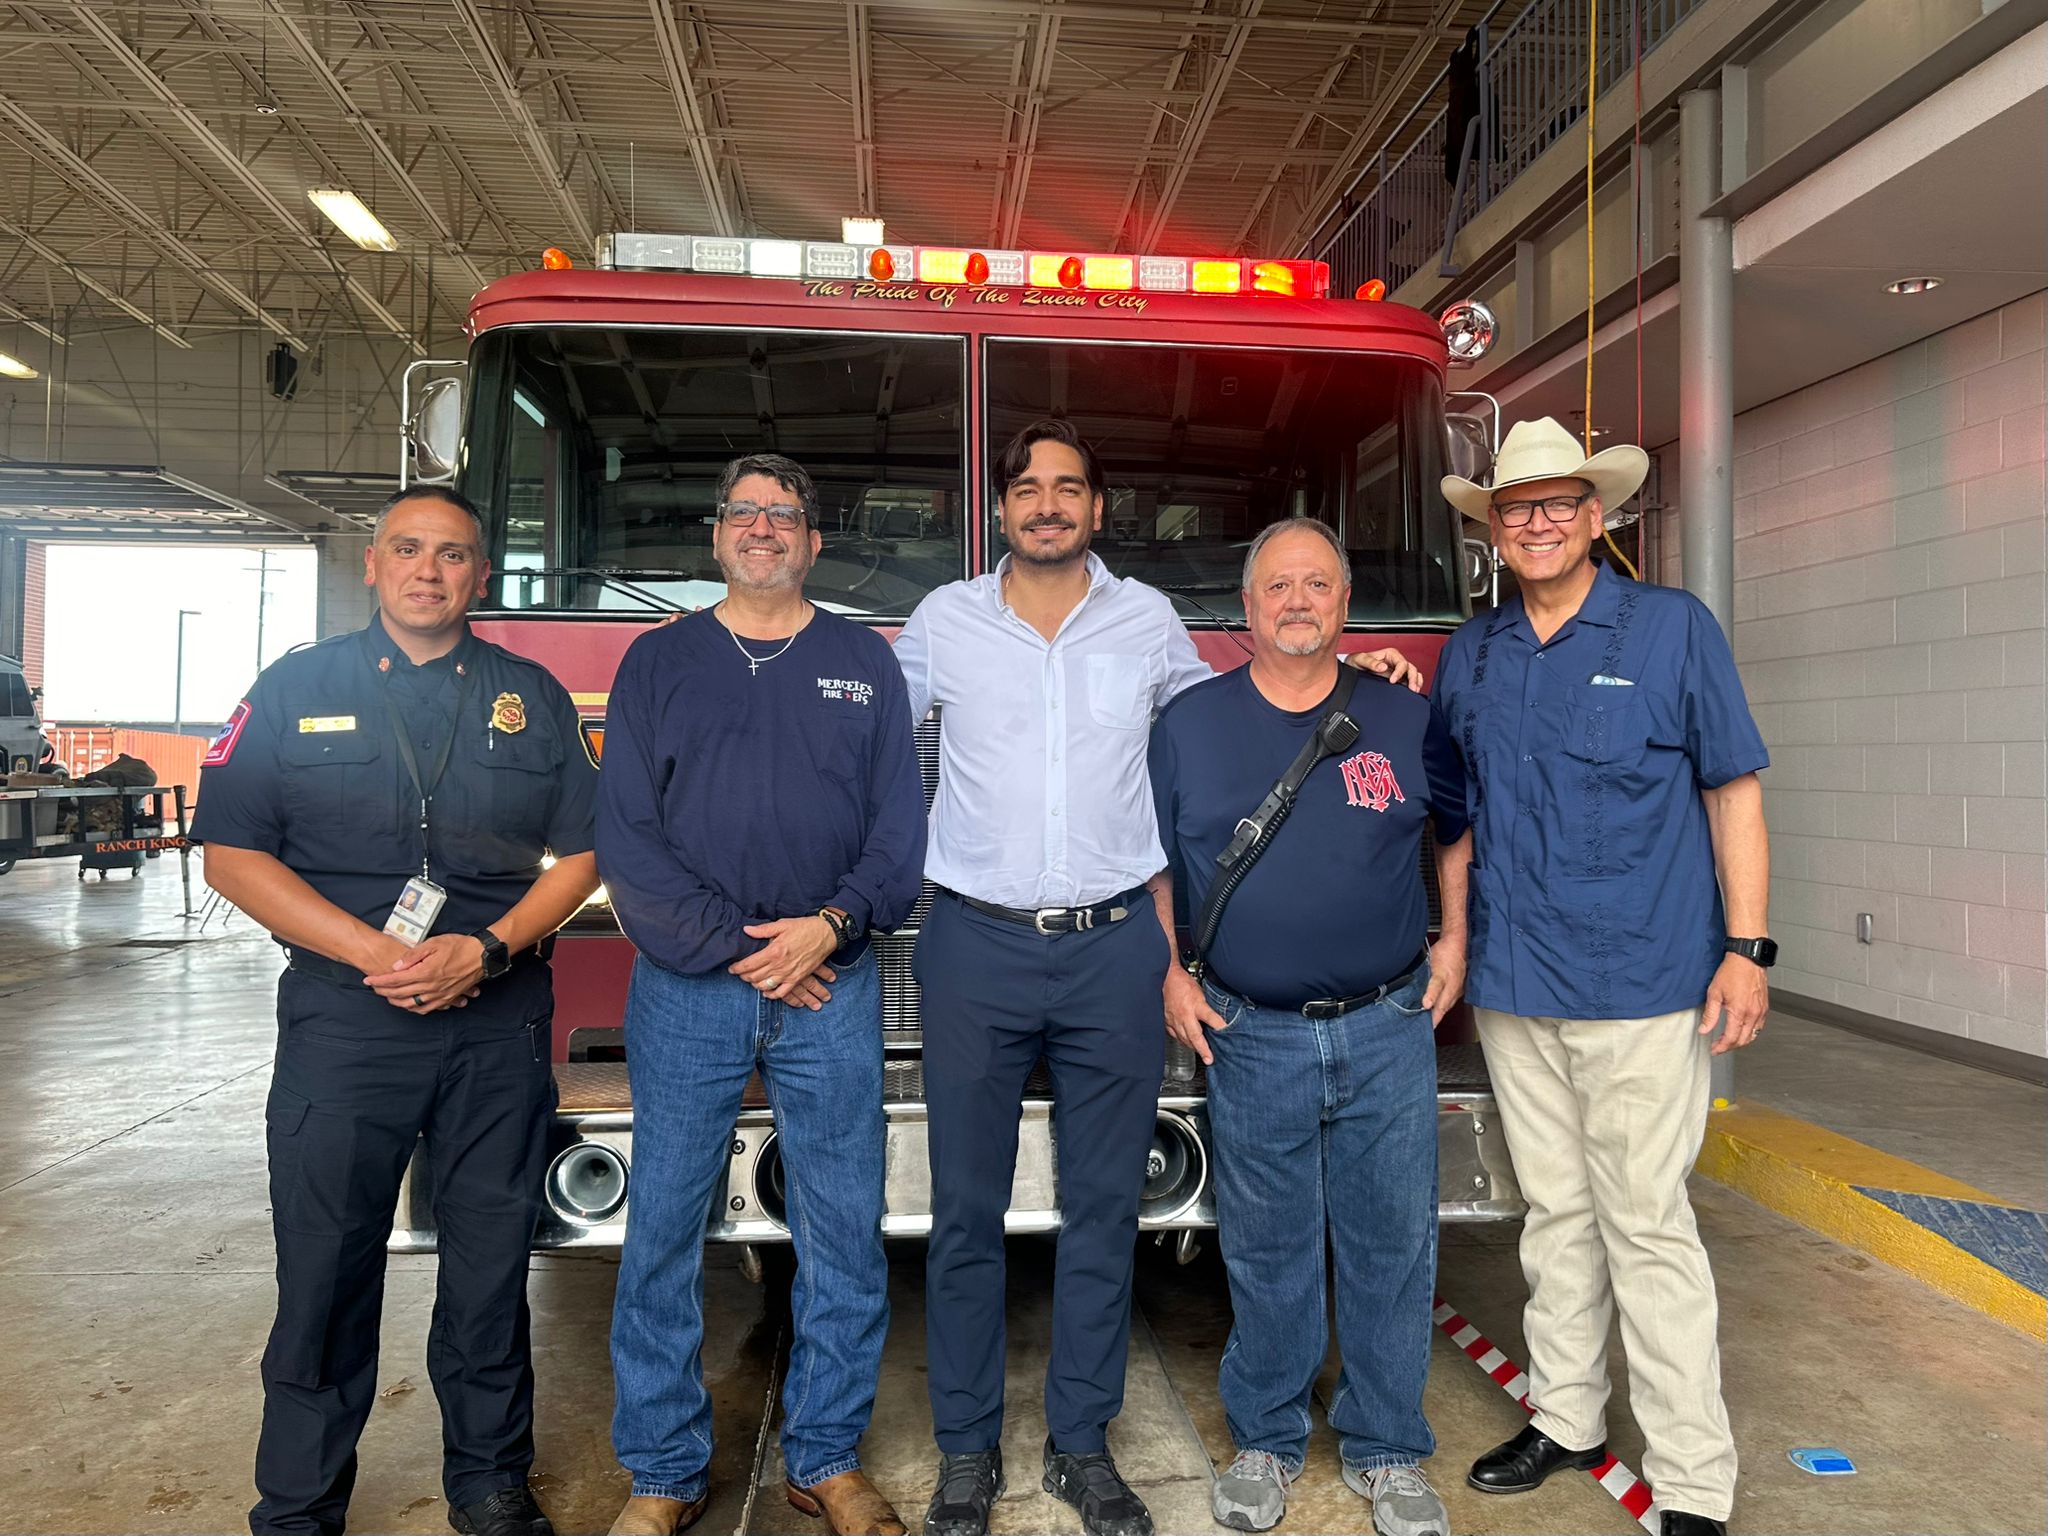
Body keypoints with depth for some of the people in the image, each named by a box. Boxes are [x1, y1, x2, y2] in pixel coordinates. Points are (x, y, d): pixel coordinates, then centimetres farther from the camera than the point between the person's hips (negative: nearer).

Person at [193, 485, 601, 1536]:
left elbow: (579, 853, 5)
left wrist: (486, 949, -11)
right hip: (340, 1021, -1)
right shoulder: (296, 689, 4)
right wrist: (373, 950, -14)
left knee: (491, 1262, 10)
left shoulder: (533, 697, 7)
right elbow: (232, 853, -2)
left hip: (500, 1025, 1)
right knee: (325, 1264, 5)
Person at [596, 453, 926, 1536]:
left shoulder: (865, 661, 11)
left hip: (832, 983, 1)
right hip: (684, 989, 0)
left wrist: (830, 926, -11)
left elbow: (900, 826, 5)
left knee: (844, 1231, 5)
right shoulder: (659, 661, 9)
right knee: (663, 1227, 5)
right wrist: (729, 948, -9)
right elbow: (625, 834, 0)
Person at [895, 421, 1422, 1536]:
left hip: (1115, 949, 1)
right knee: (966, 1211, 7)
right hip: (977, 944, 0)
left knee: (1102, 1211, 9)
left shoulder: (1148, 620, 8)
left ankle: (1082, 1446, 26)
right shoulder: (944, 620, 4)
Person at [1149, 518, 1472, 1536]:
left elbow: (1459, 826, 18)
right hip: (1250, 1036, -1)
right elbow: (1150, 860, 8)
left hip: (1389, 1031, 1)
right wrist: (1171, 972, 1)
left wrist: (1454, 939, 10)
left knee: (1392, 1247, 9)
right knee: (1266, 1253, 10)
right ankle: (1266, 1442, 29)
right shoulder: (1188, 723, 1)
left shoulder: (1403, 718, 4)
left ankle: (1386, 1449, 28)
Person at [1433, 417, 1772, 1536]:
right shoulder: (1469, 656, 9)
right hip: (1513, 985, 4)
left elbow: (1733, 790, -1)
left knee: (1647, 1224, 1)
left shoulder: (1672, 628, -1)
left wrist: (1745, 948, -7)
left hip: (1642, 984, -4)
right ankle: (1564, 1420, 30)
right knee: (1555, 1212, 15)